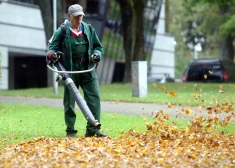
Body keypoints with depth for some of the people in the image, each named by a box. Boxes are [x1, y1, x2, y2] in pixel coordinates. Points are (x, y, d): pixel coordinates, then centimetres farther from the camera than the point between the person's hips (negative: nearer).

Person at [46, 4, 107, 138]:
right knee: (69, 100, 3)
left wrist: (97, 54, -6)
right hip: (70, 70, -2)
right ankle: (70, 131, 11)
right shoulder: (61, 31, 0)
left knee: (94, 97, -7)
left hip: (87, 69, 2)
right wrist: (52, 54, -22)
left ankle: (93, 129, -5)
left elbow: (99, 47, 17)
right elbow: (52, 48, 1)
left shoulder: (89, 30, 10)